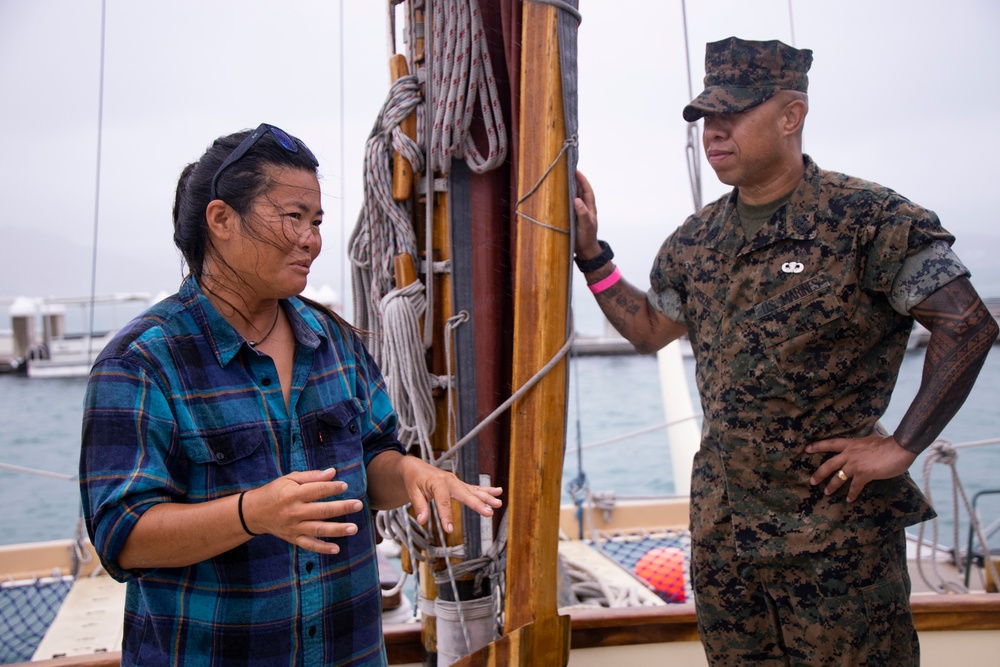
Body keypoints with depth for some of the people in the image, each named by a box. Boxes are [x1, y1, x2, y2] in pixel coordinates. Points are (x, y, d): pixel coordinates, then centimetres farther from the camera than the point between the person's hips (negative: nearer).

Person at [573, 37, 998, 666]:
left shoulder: (867, 219, -13)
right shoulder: (697, 238, 7)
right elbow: (651, 330, 17)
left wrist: (902, 447, -16)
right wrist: (591, 254, 7)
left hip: (835, 520, -6)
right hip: (722, 520, 6)